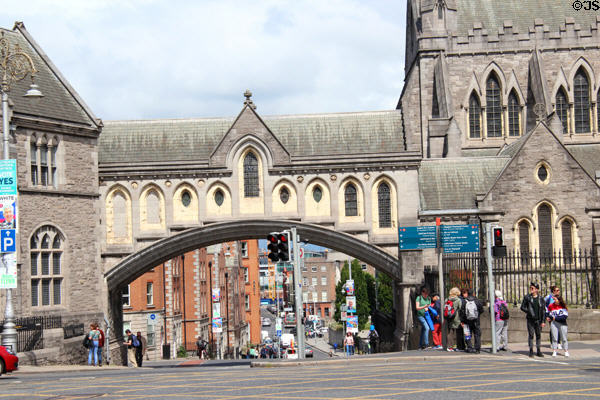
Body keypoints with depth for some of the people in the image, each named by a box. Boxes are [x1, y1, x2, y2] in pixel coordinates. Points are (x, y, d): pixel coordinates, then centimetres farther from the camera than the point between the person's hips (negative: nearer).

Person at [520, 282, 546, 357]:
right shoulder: (527, 297, 1)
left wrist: (543, 321, -1)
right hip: (530, 320, -1)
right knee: (531, 335, -2)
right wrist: (528, 312, -11)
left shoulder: (541, 299, 3)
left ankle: (538, 351, 14)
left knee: (538, 335, 6)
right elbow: (522, 307, 5)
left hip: (538, 320, 1)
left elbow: (543, 311, 4)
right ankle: (531, 351, 4)